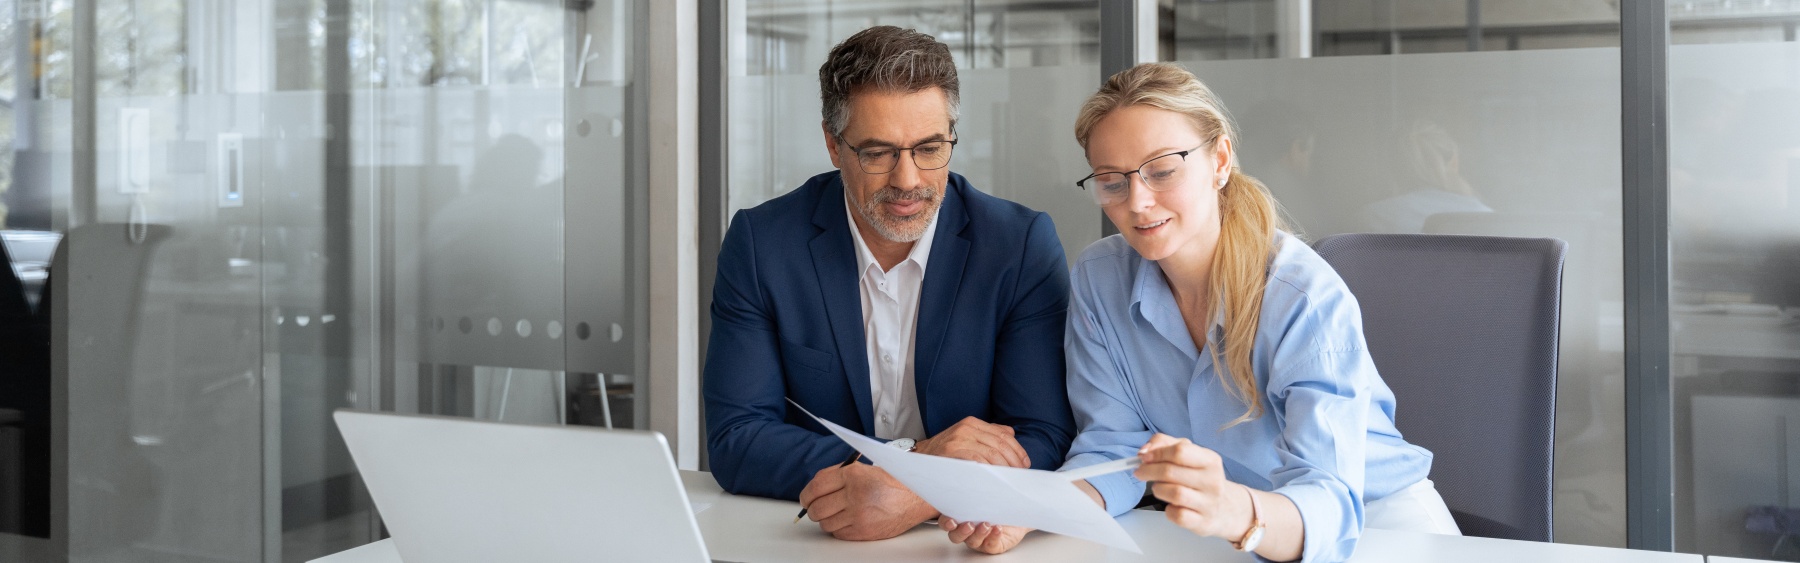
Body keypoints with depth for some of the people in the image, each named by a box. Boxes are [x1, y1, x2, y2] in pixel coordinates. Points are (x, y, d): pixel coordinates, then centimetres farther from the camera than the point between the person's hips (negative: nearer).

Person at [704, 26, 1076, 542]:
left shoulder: (1023, 246, -5)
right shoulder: (759, 244, -5)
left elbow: (1044, 442, -8)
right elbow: (733, 441, -8)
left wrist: (918, 495, -26)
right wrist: (913, 457, -19)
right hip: (807, 541, 0)